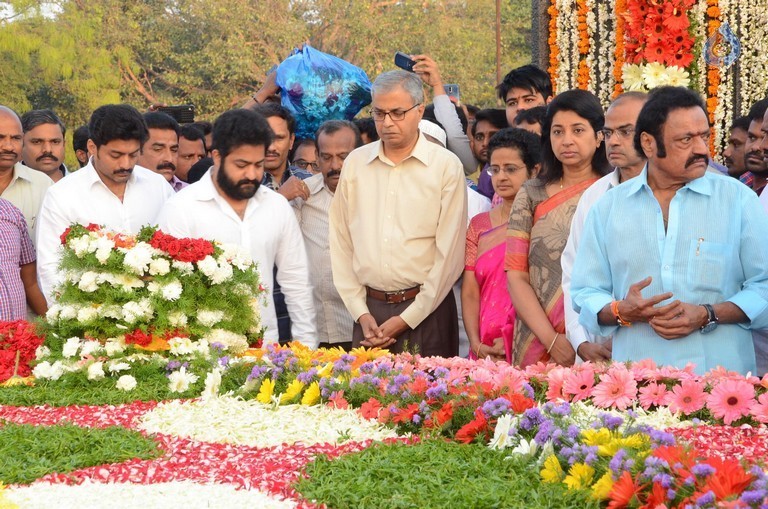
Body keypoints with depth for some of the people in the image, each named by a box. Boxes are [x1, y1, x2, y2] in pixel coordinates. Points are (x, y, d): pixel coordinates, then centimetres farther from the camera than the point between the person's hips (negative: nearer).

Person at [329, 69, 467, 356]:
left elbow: (449, 254, -5)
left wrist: (407, 319, -7)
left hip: (426, 311, -3)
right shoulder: (355, 163, 8)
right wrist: (361, 313, 0)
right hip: (369, 309, 3)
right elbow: (341, 243, 8)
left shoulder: (446, 166, -2)